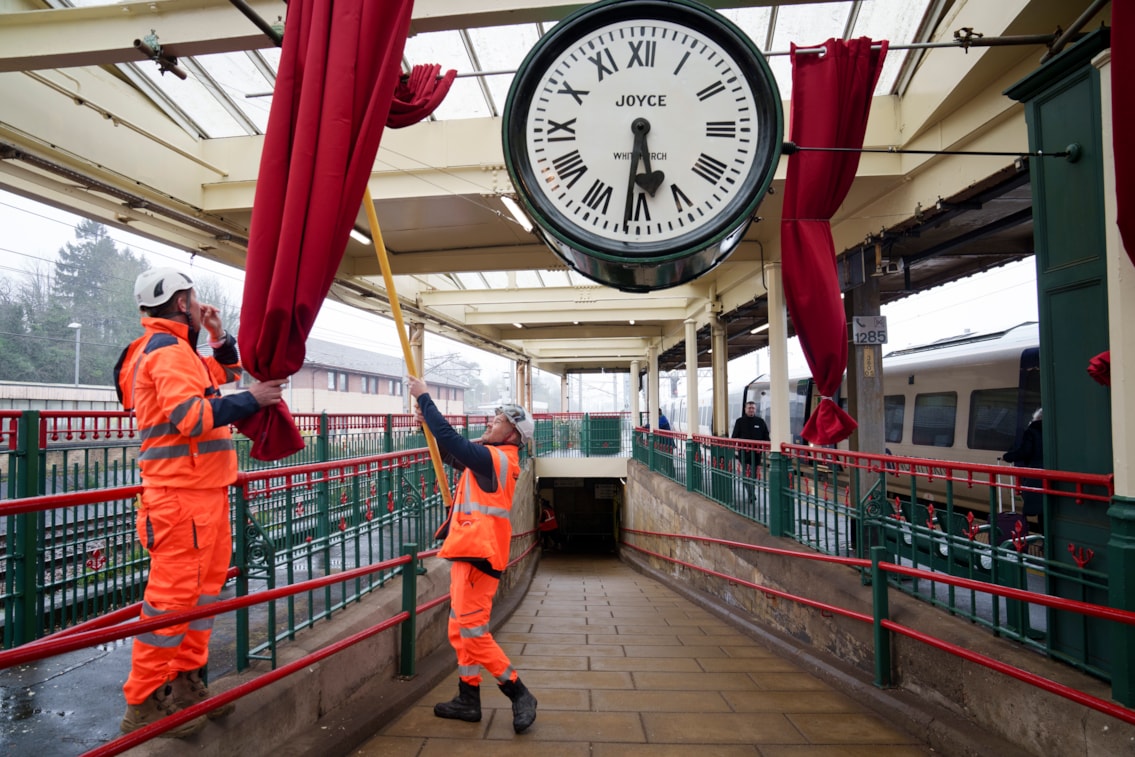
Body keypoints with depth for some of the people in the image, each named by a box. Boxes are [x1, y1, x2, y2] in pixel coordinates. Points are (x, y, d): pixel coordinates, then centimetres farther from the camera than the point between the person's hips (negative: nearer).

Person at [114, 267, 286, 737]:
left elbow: (226, 371, 29)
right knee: (171, 595, -4)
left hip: (202, 491, 11)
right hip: (182, 495, -11)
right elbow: (190, 416, -27)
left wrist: (218, 335, 13)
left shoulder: (174, 349, 17)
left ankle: (186, 683, 27)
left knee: (201, 588, 16)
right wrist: (250, 400, -21)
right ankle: (144, 705, 7)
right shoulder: (167, 349, -14)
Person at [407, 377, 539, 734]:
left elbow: (452, 440, -22)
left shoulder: (494, 458, -15)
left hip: (477, 556, -10)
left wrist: (423, 397, -14)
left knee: (472, 631, -6)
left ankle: (519, 695, 5)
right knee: (460, 631, 16)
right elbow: (453, 453, 23)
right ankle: (468, 700, 27)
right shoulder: (492, 459, 14)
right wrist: (430, 421, 9)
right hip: (468, 554, 10)